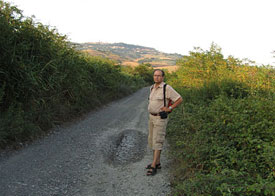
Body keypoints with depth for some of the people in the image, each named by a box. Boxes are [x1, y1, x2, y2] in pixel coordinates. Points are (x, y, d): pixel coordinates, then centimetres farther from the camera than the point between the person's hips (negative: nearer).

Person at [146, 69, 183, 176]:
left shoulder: (167, 88, -15)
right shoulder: (152, 88, 9)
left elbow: (179, 99, -12)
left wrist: (169, 108, -15)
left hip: (160, 118, -8)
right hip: (152, 117, 8)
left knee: (157, 142, -10)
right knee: (152, 140, 11)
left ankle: (153, 167, -7)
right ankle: (157, 162, 22)